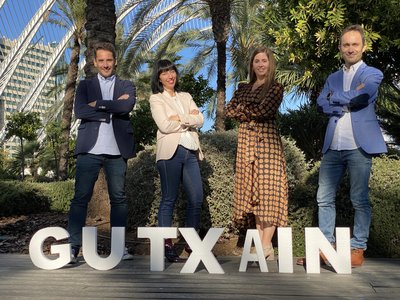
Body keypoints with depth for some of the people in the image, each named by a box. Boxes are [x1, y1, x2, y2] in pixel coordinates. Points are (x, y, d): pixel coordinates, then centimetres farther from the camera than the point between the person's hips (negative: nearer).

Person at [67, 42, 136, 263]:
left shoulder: (126, 86, 14)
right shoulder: (85, 85, 14)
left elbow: (127, 106, -9)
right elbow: (79, 112, -4)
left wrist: (99, 104, -7)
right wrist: (113, 108, -7)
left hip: (117, 150, 1)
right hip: (90, 149, 0)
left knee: (118, 198, 5)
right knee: (81, 197, -4)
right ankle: (73, 247, 1)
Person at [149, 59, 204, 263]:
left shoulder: (186, 97, 21)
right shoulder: (156, 99, 6)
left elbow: (200, 120, 7)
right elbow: (164, 125, -9)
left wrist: (179, 119, -8)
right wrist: (189, 119, -1)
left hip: (191, 151, 5)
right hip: (170, 152, -5)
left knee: (197, 198, 2)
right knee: (169, 200, -1)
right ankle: (167, 246, 7)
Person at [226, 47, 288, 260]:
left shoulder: (275, 87, 1)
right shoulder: (244, 88, 17)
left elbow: (263, 110, -15)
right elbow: (229, 110, 6)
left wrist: (243, 110, -1)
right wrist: (252, 114, -5)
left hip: (266, 140, -5)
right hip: (246, 140, 6)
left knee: (267, 189, -8)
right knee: (251, 190, 4)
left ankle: (266, 247, -6)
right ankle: (261, 242, 12)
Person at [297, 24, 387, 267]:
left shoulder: (373, 74, 7)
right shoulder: (333, 78, 20)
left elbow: (362, 97, -13)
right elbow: (322, 104, 4)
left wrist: (335, 97, 1)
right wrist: (348, 103, -7)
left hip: (359, 146, -4)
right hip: (333, 147, 5)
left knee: (360, 200, 2)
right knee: (324, 198, 5)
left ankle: (358, 249, 13)